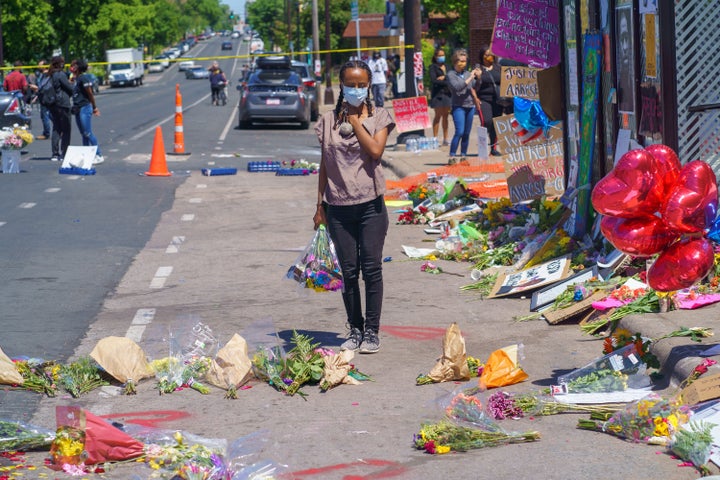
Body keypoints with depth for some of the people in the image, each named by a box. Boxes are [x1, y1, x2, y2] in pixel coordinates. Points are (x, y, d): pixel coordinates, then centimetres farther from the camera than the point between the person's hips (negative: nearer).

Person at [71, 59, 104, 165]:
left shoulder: (84, 77, -13)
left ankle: (99, 155, -9)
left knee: (88, 133, -11)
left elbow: (90, 93, -12)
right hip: (78, 108, 9)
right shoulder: (77, 78, 14)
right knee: (83, 134, 12)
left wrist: (94, 107, -11)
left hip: (85, 107, -9)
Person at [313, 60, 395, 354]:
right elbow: (324, 164, 11)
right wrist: (320, 204, 9)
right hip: (339, 206, 2)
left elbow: (375, 150, -14)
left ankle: (371, 331, 4)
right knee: (349, 271, 4)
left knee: (371, 268, -3)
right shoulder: (328, 121, 9)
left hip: (370, 205, -2)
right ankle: (355, 330, 14)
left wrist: (355, 121, -8)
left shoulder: (378, 117, 3)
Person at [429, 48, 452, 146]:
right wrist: (447, 83, -8)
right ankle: (435, 138, -5)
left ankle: (445, 139, 9)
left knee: (445, 116, 6)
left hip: (447, 93, 5)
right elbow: (433, 80, -11)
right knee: (438, 115, -7)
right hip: (438, 93, -5)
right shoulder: (433, 66, 1)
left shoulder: (446, 66, 18)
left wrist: (444, 77, -11)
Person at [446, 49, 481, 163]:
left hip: (470, 106, 5)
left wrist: (478, 77, -6)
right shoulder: (451, 74, -4)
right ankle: (451, 157, -15)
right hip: (458, 106, -5)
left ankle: (463, 156, 16)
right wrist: (470, 78, -16)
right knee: (459, 132, -17)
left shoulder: (467, 73, 11)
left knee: (466, 133, 8)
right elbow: (457, 87, -19)